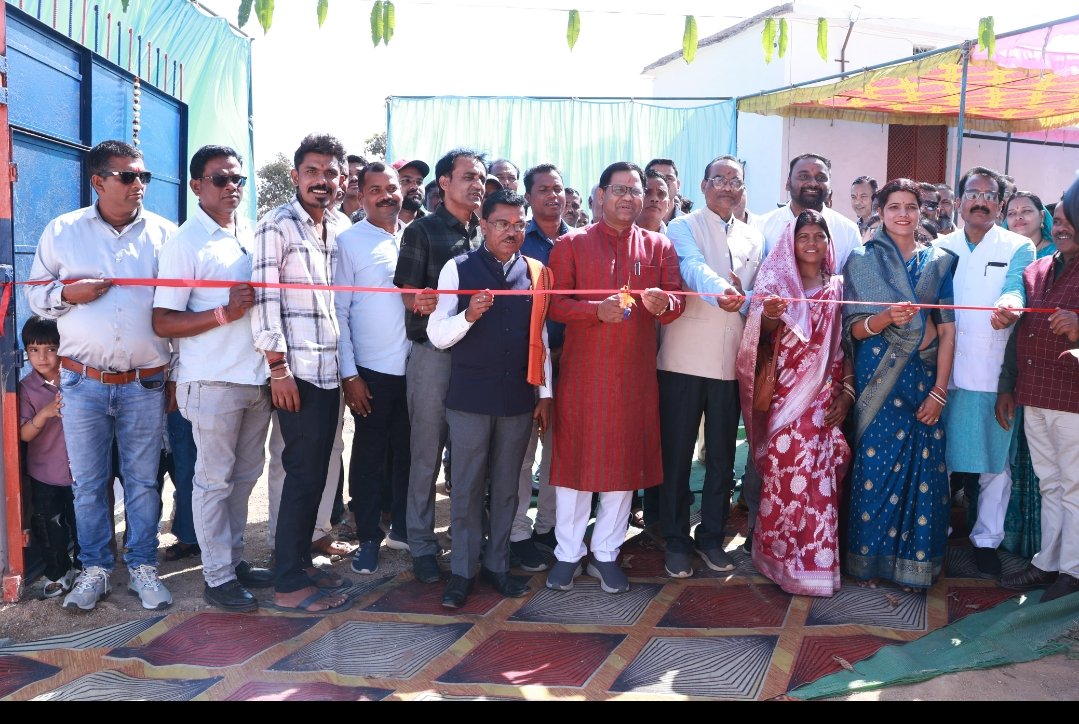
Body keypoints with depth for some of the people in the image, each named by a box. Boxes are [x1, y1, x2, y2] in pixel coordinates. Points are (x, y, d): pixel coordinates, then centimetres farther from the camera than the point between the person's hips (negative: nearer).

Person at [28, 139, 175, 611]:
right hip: (83, 383, 1)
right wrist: (67, 293, -12)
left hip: (146, 385, 0)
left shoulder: (165, 234, 4)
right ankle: (95, 570, 22)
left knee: (143, 481, 6)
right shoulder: (62, 231, 5)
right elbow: (35, 293, 11)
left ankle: (142, 569, 19)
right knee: (88, 483, 8)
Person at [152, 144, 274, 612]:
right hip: (212, 381, -6)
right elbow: (163, 323, -12)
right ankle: (218, 577, 15)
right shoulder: (185, 242, -9)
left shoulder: (251, 234, 10)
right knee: (215, 480, 3)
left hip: (255, 377, 7)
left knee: (245, 474, 15)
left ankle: (234, 559, 29)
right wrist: (225, 313, -22)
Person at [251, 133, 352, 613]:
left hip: (331, 370, 7)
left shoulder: (339, 228, 13)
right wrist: (278, 367, -15)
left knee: (316, 471, 13)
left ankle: (300, 561, 26)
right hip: (297, 372, -7)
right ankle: (288, 583, 8)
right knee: (304, 473, -3)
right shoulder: (277, 226, -6)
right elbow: (264, 298, -11)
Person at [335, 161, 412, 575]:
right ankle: (368, 538, 19)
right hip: (372, 371, -4)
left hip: (415, 367, 4)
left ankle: (402, 527, 29)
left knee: (409, 452, 13)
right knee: (370, 456, 6)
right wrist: (349, 374, -9)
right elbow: (338, 312, -5)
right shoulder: (348, 242, -3)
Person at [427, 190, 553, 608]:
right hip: (470, 397, -2)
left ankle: (496, 565, 26)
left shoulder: (536, 273, 5)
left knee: (507, 486, 12)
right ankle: (462, 571, 19)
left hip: (519, 398, 3)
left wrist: (545, 392, 10)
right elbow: (437, 335, -6)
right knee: (467, 487, 6)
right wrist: (468, 315, -25)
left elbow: (540, 336, 11)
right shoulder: (459, 269, -3)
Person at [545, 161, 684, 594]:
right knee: (575, 457, 4)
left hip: (635, 372, 2)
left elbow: (676, 301, 1)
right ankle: (568, 554, 18)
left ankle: (605, 554, 22)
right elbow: (555, 304, -4)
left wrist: (663, 302, -22)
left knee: (625, 460, 7)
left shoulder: (659, 247, 9)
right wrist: (597, 309, -20)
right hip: (582, 368, -2)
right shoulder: (571, 244, 3)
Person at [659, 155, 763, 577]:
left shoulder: (753, 239, 15)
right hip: (683, 359, -4)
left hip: (730, 362, 4)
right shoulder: (682, 228, 0)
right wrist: (721, 291, -42)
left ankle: (711, 536, 25)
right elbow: (694, 267, -21)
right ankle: (676, 540, 16)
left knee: (722, 453, 10)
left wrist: (744, 296, -10)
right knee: (677, 452, 3)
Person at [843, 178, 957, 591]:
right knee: (875, 463, -2)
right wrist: (886, 318, -23)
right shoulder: (863, 261, 3)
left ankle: (914, 560, 14)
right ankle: (869, 559, 12)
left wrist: (940, 389, -4)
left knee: (923, 467, 1)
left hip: (925, 373, 2)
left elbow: (948, 329, 4)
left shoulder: (938, 262, 9)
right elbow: (854, 328, -2)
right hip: (878, 372, -2)